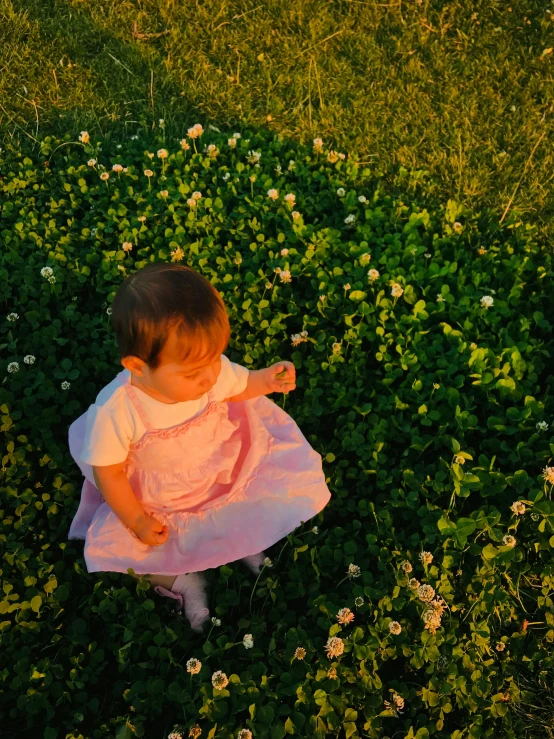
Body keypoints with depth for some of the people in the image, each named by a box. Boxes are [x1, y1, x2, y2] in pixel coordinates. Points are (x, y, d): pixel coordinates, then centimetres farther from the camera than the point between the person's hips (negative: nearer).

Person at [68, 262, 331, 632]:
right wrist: (136, 522, -15)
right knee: (110, 547, -10)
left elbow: (238, 387, -1)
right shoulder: (116, 411, -35)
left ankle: (242, 538, 13)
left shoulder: (214, 370, -25)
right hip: (155, 502, -2)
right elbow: (108, 473, -19)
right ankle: (182, 579, 6)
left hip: (222, 474, 2)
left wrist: (269, 380, -19)